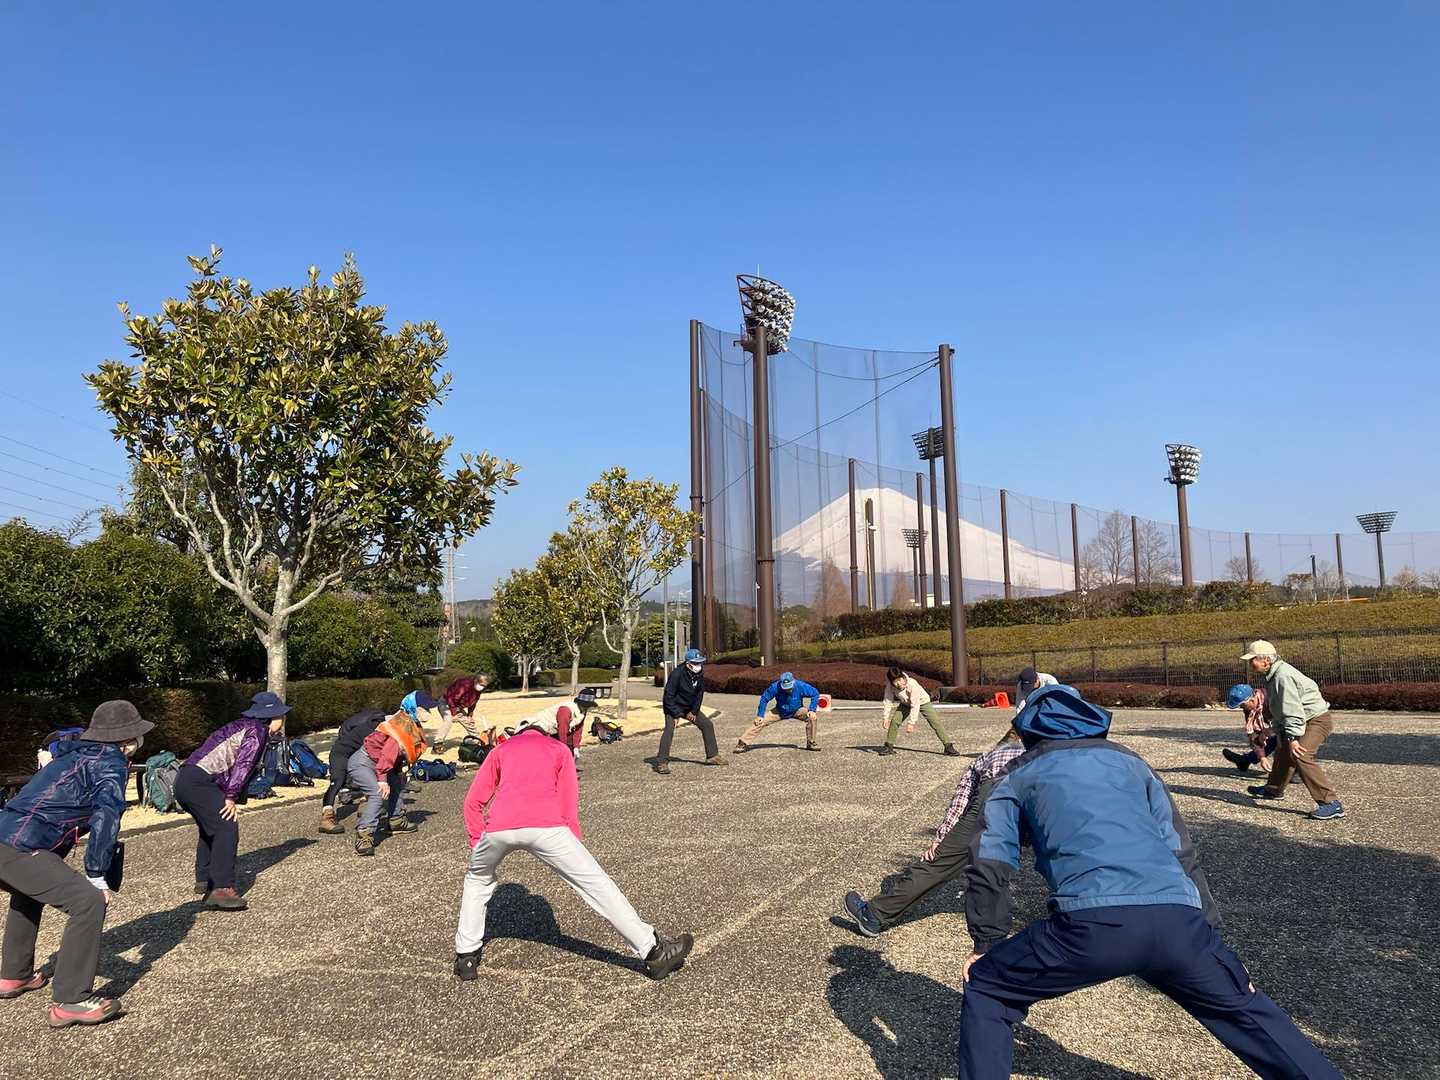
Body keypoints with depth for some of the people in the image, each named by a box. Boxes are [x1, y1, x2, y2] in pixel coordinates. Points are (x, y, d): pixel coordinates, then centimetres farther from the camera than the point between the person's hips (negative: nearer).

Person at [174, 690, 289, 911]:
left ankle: (204, 880, 39)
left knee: (210, 828, 26)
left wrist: (228, 796, 15)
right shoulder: (257, 730, -5)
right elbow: (242, 765, -15)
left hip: (184, 779, 11)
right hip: (199, 782, -11)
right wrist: (231, 798, -14)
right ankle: (221, 889, -20)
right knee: (227, 828, -15)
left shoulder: (243, 726, 24)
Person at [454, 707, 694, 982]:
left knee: (477, 879, 32)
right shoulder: (559, 749, 27)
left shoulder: (501, 749, 31)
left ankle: (466, 956, 32)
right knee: (597, 884, 5)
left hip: (498, 826, 2)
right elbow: (569, 807, 19)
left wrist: (477, 842, 29)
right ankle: (653, 951, 5)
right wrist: (575, 853, 22)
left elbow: (473, 801, 24)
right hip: (546, 826, -2)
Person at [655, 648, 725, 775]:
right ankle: (661, 762, -27)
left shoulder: (700, 674, -8)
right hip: (673, 707, -7)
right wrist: (676, 714, -24)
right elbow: (669, 695, -24)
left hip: (690, 707, 7)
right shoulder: (677, 674, -27)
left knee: (707, 724, 5)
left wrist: (693, 711, -2)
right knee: (669, 729, -26)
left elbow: (700, 693, 4)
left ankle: (712, 756, 17)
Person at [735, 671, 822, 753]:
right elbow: (764, 698, -13)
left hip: (797, 711, 0)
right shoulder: (775, 687, -28)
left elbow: (815, 694, -14)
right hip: (780, 712, 0)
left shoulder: (801, 686, -27)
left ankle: (811, 743, -7)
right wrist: (760, 715, -14)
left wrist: (812, 710, -24)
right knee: (760, 721, -17)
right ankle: (743, 744, -11)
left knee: (812, 717, -25)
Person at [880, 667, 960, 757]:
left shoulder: (912, 684, -40)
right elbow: (888, 701, -15)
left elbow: (915, 705, -35)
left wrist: (911, 722, -33)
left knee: (935, 723, -14)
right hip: (906, 704, 4)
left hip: (922, 702, -4)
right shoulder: (890, 686, -28)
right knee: (894, 721, -6)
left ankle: (948, 747, -8)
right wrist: (886, 718, -17)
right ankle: (889, 746, 10)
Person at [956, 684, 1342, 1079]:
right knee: (1247, 1012, 29)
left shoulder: (1020, 776, 22)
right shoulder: (1131, 761, 30)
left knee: (985, 990, 16)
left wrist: (987, 941, 26)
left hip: (1091, 924, -4)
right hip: (1178, 918, 4)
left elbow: (989, 866, 15)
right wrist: (1209, 932, 32)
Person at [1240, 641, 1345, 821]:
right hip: (1304, 720, 11)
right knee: (1283, 752, 24)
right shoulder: (1273, 675, 9)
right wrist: (1280, 733, 16)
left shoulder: (1283, 676, -25)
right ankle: (1274, 789, 45)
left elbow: (1292, 710, -29)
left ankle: (1331, 803, -25)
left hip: (1315, 720, -11)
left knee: (1302, 757, -26)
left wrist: (1293, 737, -29)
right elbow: (1279, 709, 16)